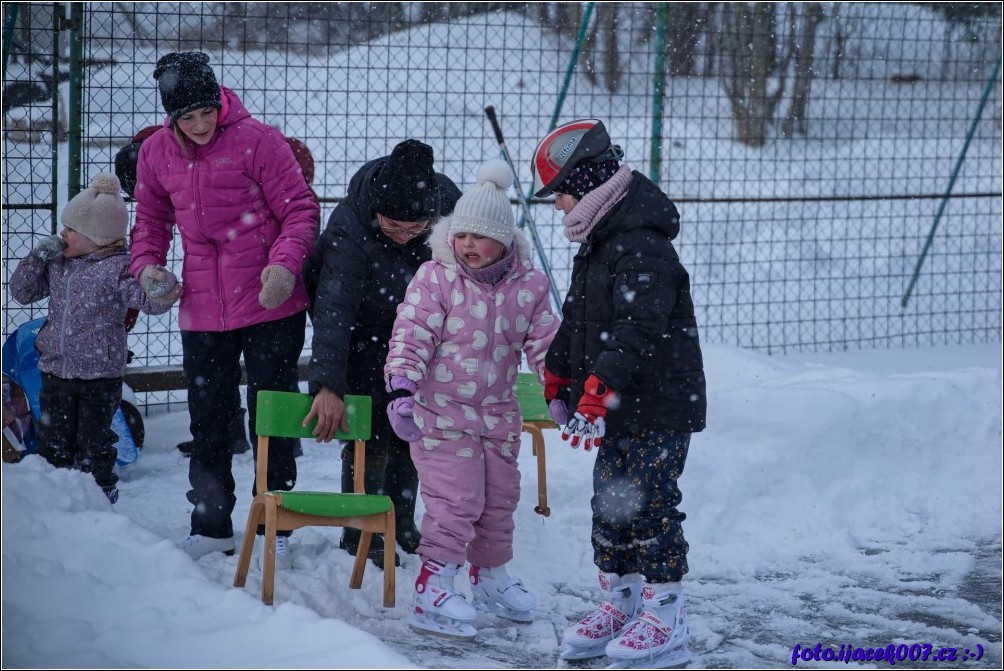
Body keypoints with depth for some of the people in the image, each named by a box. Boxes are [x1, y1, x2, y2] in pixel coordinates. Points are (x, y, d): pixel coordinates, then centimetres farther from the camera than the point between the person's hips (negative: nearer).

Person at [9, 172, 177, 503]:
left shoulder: (118, 267, -13)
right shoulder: (57, 263, 5)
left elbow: (147, 300, -23)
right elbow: (21, 291, 11)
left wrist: (162, 293, -48)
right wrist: (38, 257, -5)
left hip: (100, 373, -5)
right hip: (56, 368, 6)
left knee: (93, 439, 4)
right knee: (53, 438, 13)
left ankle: (102, 490, 19)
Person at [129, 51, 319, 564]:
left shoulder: (256, 139, -11)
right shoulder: (155, 153, 4)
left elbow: (300, 209, -8)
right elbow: (151, 219, 18)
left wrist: (285, 263, -23)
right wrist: (146, 263, -1)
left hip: (270, 305, -4)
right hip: (202, 309, 5)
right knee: (207, 420, 11)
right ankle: (211, 525, 23)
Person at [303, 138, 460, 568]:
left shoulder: (444, 195, -24)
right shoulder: (349, 236, -38)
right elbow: (332, 312, -46)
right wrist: (327, 386, -56)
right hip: (364, 335, -5)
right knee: (372, 430, -9)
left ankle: (400, 525, 26)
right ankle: (361, 536, 5)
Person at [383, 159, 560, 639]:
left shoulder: (528, 285, -1)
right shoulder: (435, 278, -12)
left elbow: (545, 343, 3)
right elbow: (411, 337, -17)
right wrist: (401, 389, -29)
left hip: (498, 415, 5)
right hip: (441, 414, -5)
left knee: (499, 500, 16)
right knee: (455, 501, -12)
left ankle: (490, 577, 37)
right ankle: (432, 591, -7)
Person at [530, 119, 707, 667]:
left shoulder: (642, 248, -21)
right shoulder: (597, 245, 14)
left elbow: (637, 331, -29)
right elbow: (576, 320, 25)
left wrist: (599, 389, -33)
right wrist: (559, 376, 28)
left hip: (660, 409, -10)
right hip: (617, 411, 10)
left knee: (650, 507, -5)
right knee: (610, 505, 15)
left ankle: (665, 621, 4)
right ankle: (619, 604, 26)